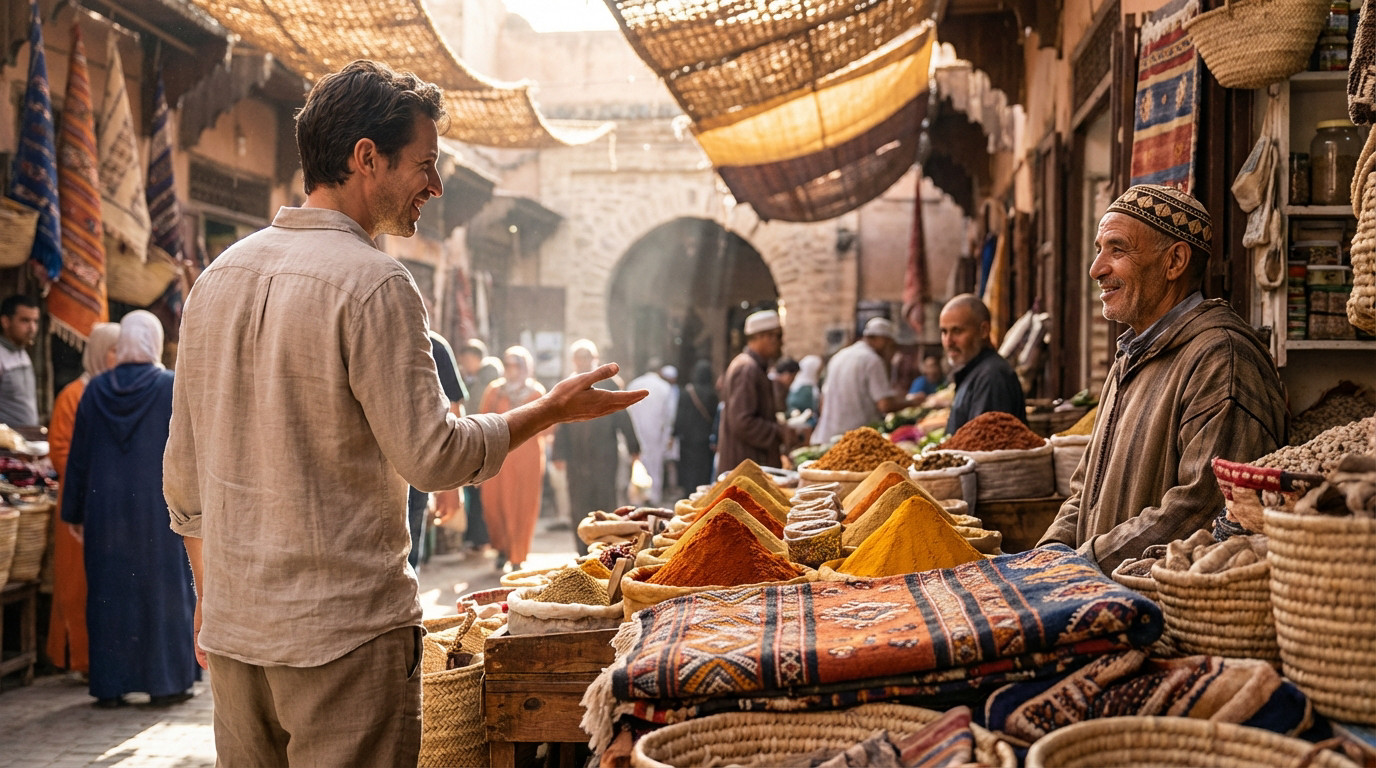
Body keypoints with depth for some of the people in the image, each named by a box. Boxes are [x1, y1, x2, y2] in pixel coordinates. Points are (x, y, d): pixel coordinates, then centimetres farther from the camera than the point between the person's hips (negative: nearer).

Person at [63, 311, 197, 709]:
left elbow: (78, 456, 5)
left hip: (106, 508, 3)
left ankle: (109, 685, 11)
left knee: (109, 593, 8)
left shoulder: (96, 390, 2)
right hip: (159, 508, -2)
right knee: (162, 588, 5)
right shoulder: (173, 388, -6)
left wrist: (75, 513, 12)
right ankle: (165, 682, 7)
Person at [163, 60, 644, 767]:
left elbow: (184, 470, 12)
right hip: (343, 630, -7)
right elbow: (432, 457, -16)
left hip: (232, 629, 7)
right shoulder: (372, 283, -16)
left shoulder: (217, 276, 8)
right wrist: (552, 410, -3)